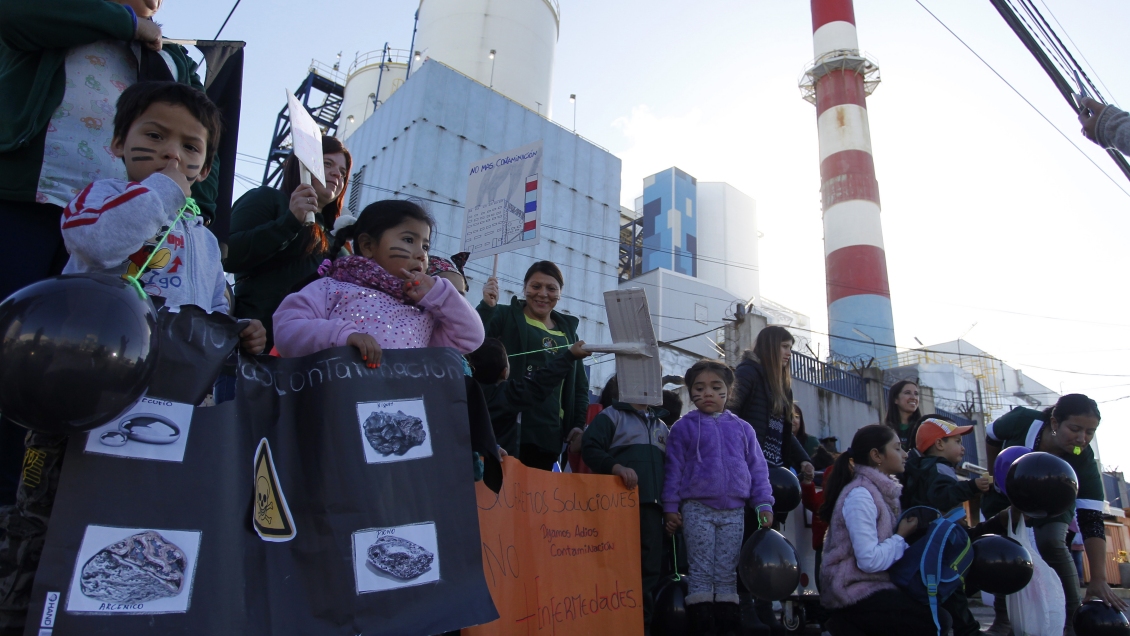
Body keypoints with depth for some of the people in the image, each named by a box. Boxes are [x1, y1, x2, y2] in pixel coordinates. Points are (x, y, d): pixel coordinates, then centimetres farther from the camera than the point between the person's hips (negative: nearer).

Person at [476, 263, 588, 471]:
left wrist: (579, 424, 11)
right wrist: (486, 306, -21)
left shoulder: (567, 329, 19)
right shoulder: (506, 316, 6)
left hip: (550, 434, 5)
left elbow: (580, 384, 22)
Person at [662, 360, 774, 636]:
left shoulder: (742, 428, 10)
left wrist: (763, 504, 4)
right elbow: (674, 468, 1)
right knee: (701, 571, 0)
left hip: (734, 510, 3)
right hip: (697, 509, -2)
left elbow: (757, 468, 11)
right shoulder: (683, 427, 2)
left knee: (727, 572, 8)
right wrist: (671, 507, -3)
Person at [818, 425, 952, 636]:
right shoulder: (860, 495, -19)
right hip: (854, 592, -9)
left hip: (872, 585, 9)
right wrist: (902, 537, -12)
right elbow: (869, 560, -25)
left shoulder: (883, 490, 9)